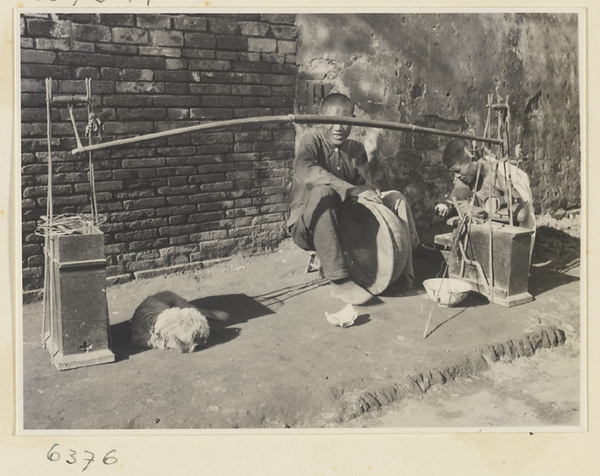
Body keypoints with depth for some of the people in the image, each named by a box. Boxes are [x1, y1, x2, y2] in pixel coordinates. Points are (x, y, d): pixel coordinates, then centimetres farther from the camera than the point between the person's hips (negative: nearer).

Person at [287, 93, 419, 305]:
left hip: (345, 222, 6)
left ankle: (404, 270, -4)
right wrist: (352, 190, -38)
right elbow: (305, 171, -32)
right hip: (308, 227, -5)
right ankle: (340, 281, -39)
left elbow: (368, 185, 2)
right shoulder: (312, 141, -10)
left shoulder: (356, 149, 7)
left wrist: (373, 193, -25)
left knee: (396, 197, -4)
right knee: (322, 193, -38)